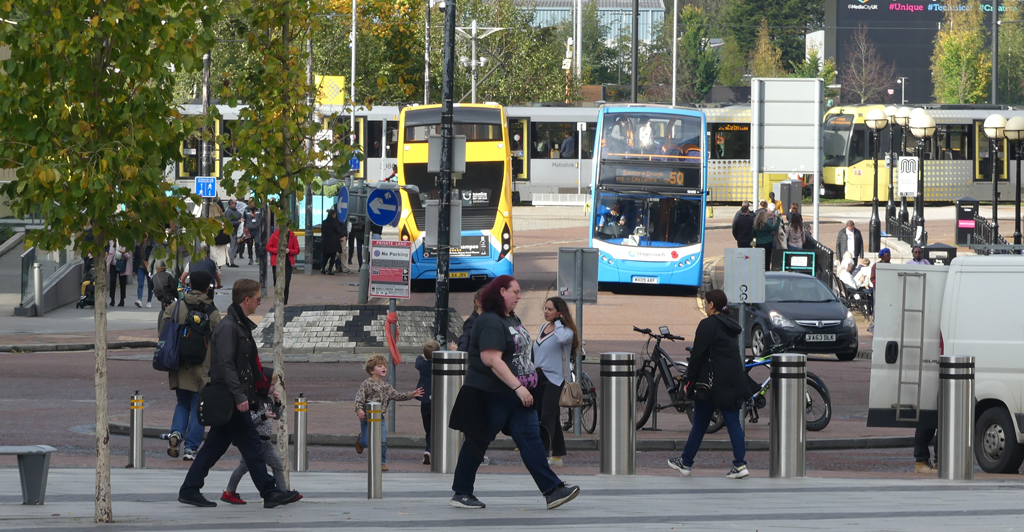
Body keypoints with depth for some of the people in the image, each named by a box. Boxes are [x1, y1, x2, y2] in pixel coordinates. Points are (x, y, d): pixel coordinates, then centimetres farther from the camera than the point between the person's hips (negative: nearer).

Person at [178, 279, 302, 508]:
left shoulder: (240, 325, 17)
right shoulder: (228, 327, -16)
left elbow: (247, 365, 25)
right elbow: (226, 364, -22)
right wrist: (240, 396, -25)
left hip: (229, 402, 10)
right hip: (230, 400, -10)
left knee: (216, 444, 11)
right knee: (250, 444, -4)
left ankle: (189, 490, 13)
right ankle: (270, 493, 0)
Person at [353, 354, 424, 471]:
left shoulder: (386, 386, 9)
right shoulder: (366, 384, -9)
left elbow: (397, 396, 14)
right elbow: (359, 398, -15)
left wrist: (411, 395, 5)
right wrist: (359, 410, -32)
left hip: (380, 418, 4)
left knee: (383, 440, -5)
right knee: (367, 442, 0)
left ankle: (382, 462, 8)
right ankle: (361, 440, 37)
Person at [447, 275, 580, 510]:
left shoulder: (512, 319, 14)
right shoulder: (490, 322, -18)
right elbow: (492, 360, -27)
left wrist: (523, 387, 22)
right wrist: (518, 387, -29)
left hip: (517, 393, 9)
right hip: (490, 394, -9)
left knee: (530, 439, 1)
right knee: (477, 442, 1)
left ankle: (552, 490, -5)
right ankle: (461, 493, 11)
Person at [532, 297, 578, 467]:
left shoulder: (567, 331, -8)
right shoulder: (543, 328, 16)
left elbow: (563, 338, -34)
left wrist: (558, 321, -17)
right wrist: (533, 373, 24)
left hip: (554, 379, -8)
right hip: (539, 377, 8)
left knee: (547, 418, -15)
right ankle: (557, 456, 13)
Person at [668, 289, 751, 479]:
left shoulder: (708, 325, -11)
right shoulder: (731, 325, 14)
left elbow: (698, 355, -13)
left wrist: (689, 381, -6)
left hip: (713, 382, -7)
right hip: (734, 381, 7)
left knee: (700, 424, 4)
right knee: (733, 422, 3)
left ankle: (685, 463, 15)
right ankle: (740, 465, -5)